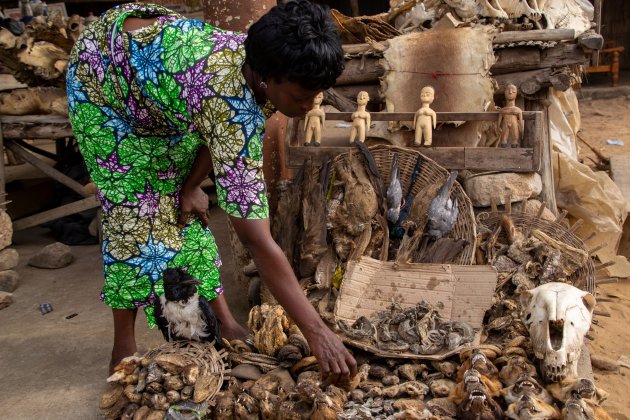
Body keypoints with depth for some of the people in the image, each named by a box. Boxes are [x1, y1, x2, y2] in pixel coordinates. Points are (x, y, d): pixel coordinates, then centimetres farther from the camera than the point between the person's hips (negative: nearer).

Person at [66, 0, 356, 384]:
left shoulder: (258, 56, -23)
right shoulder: (233, 105, -45)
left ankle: (223, 322, 13)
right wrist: (317, 332, -42)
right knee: (134, 213, -8)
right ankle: (124, 349, 9)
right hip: (100, 75, -6)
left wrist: (191, 186, -8)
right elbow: (257, 240, -45)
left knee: (184, 211, 5)